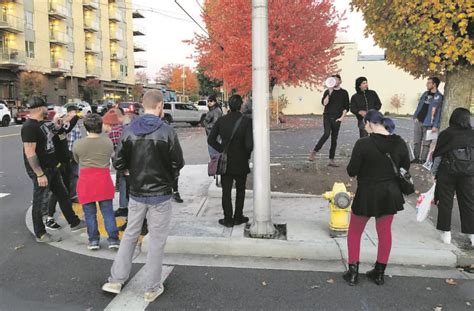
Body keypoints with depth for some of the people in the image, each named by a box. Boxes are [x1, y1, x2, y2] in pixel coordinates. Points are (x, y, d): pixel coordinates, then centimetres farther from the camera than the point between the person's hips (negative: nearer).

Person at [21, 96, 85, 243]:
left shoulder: (42, 123, 9)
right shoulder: (29, 127, -20)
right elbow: (29, 153, -25)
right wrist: (40, 174, -27)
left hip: (52, 168, 10)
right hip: (41, 171, -10)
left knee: (63, 195, 17)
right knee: (40, 202, 3)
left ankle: (74, 223, 29)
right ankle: (41, 234, 17)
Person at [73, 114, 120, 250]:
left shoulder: (78, 144, -6)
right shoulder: (108, 142, -4)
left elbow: (77, 160, 10)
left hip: (86, 180, -1)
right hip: (103, 179, 1)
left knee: (90, 213, 10)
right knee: (108, 212, 7)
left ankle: (93, 241, 15)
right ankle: (113, 239, 8)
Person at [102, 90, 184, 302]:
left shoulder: (129, 131, -4)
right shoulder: (167, 131, -14)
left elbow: (118, 163, -3)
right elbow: (178, 163, -9)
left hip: (136, 193, 4)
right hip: (160, 194, -3)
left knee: (130, 235, 20)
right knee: (157, 240, 8)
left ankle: (115, 280, 25)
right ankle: (152, 288, 17)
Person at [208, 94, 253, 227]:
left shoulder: (221, 120, -5)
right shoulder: (246, 121, -14)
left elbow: (211, 139, -4)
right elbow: (249, 144, -19)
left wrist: (221, 150, 5)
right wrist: (247, 155, -1)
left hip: (226, 162, 2)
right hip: (241, 162, -1)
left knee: (226, 191, 11)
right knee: (240, 190, 18)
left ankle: (228, 219, 16)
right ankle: (238, 217, 24)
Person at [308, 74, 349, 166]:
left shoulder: (344, 93, 8)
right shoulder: (327, 91, 8)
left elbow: (346, 107, 7)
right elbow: (324, 103, -8)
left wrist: (342, 117, -4)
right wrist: (330, 93, -15)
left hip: (337, 118, 1)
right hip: (327, 116, -1)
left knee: (334, 139, 2)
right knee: (327, 133, -23)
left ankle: (331, 160, 6)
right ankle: (314, 152, -17)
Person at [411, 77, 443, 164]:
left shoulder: (439, 97, -8)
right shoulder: (425, 94, 11)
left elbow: (439, 112, -11)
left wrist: (436, 126, -15)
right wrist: (415, 117, 10)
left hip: (428, 124, -6)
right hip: (418, 121, 6)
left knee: (426, 143, 2)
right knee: (416, 141, 8)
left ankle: (423, 159, 8)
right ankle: (416, 157, 17)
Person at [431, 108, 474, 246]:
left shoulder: (446, 134, -6)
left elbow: (438, 155, -2)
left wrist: (434, 172, 8)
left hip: (447, 173, -2)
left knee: (445, 202, 8)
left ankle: (446, 232, 11)